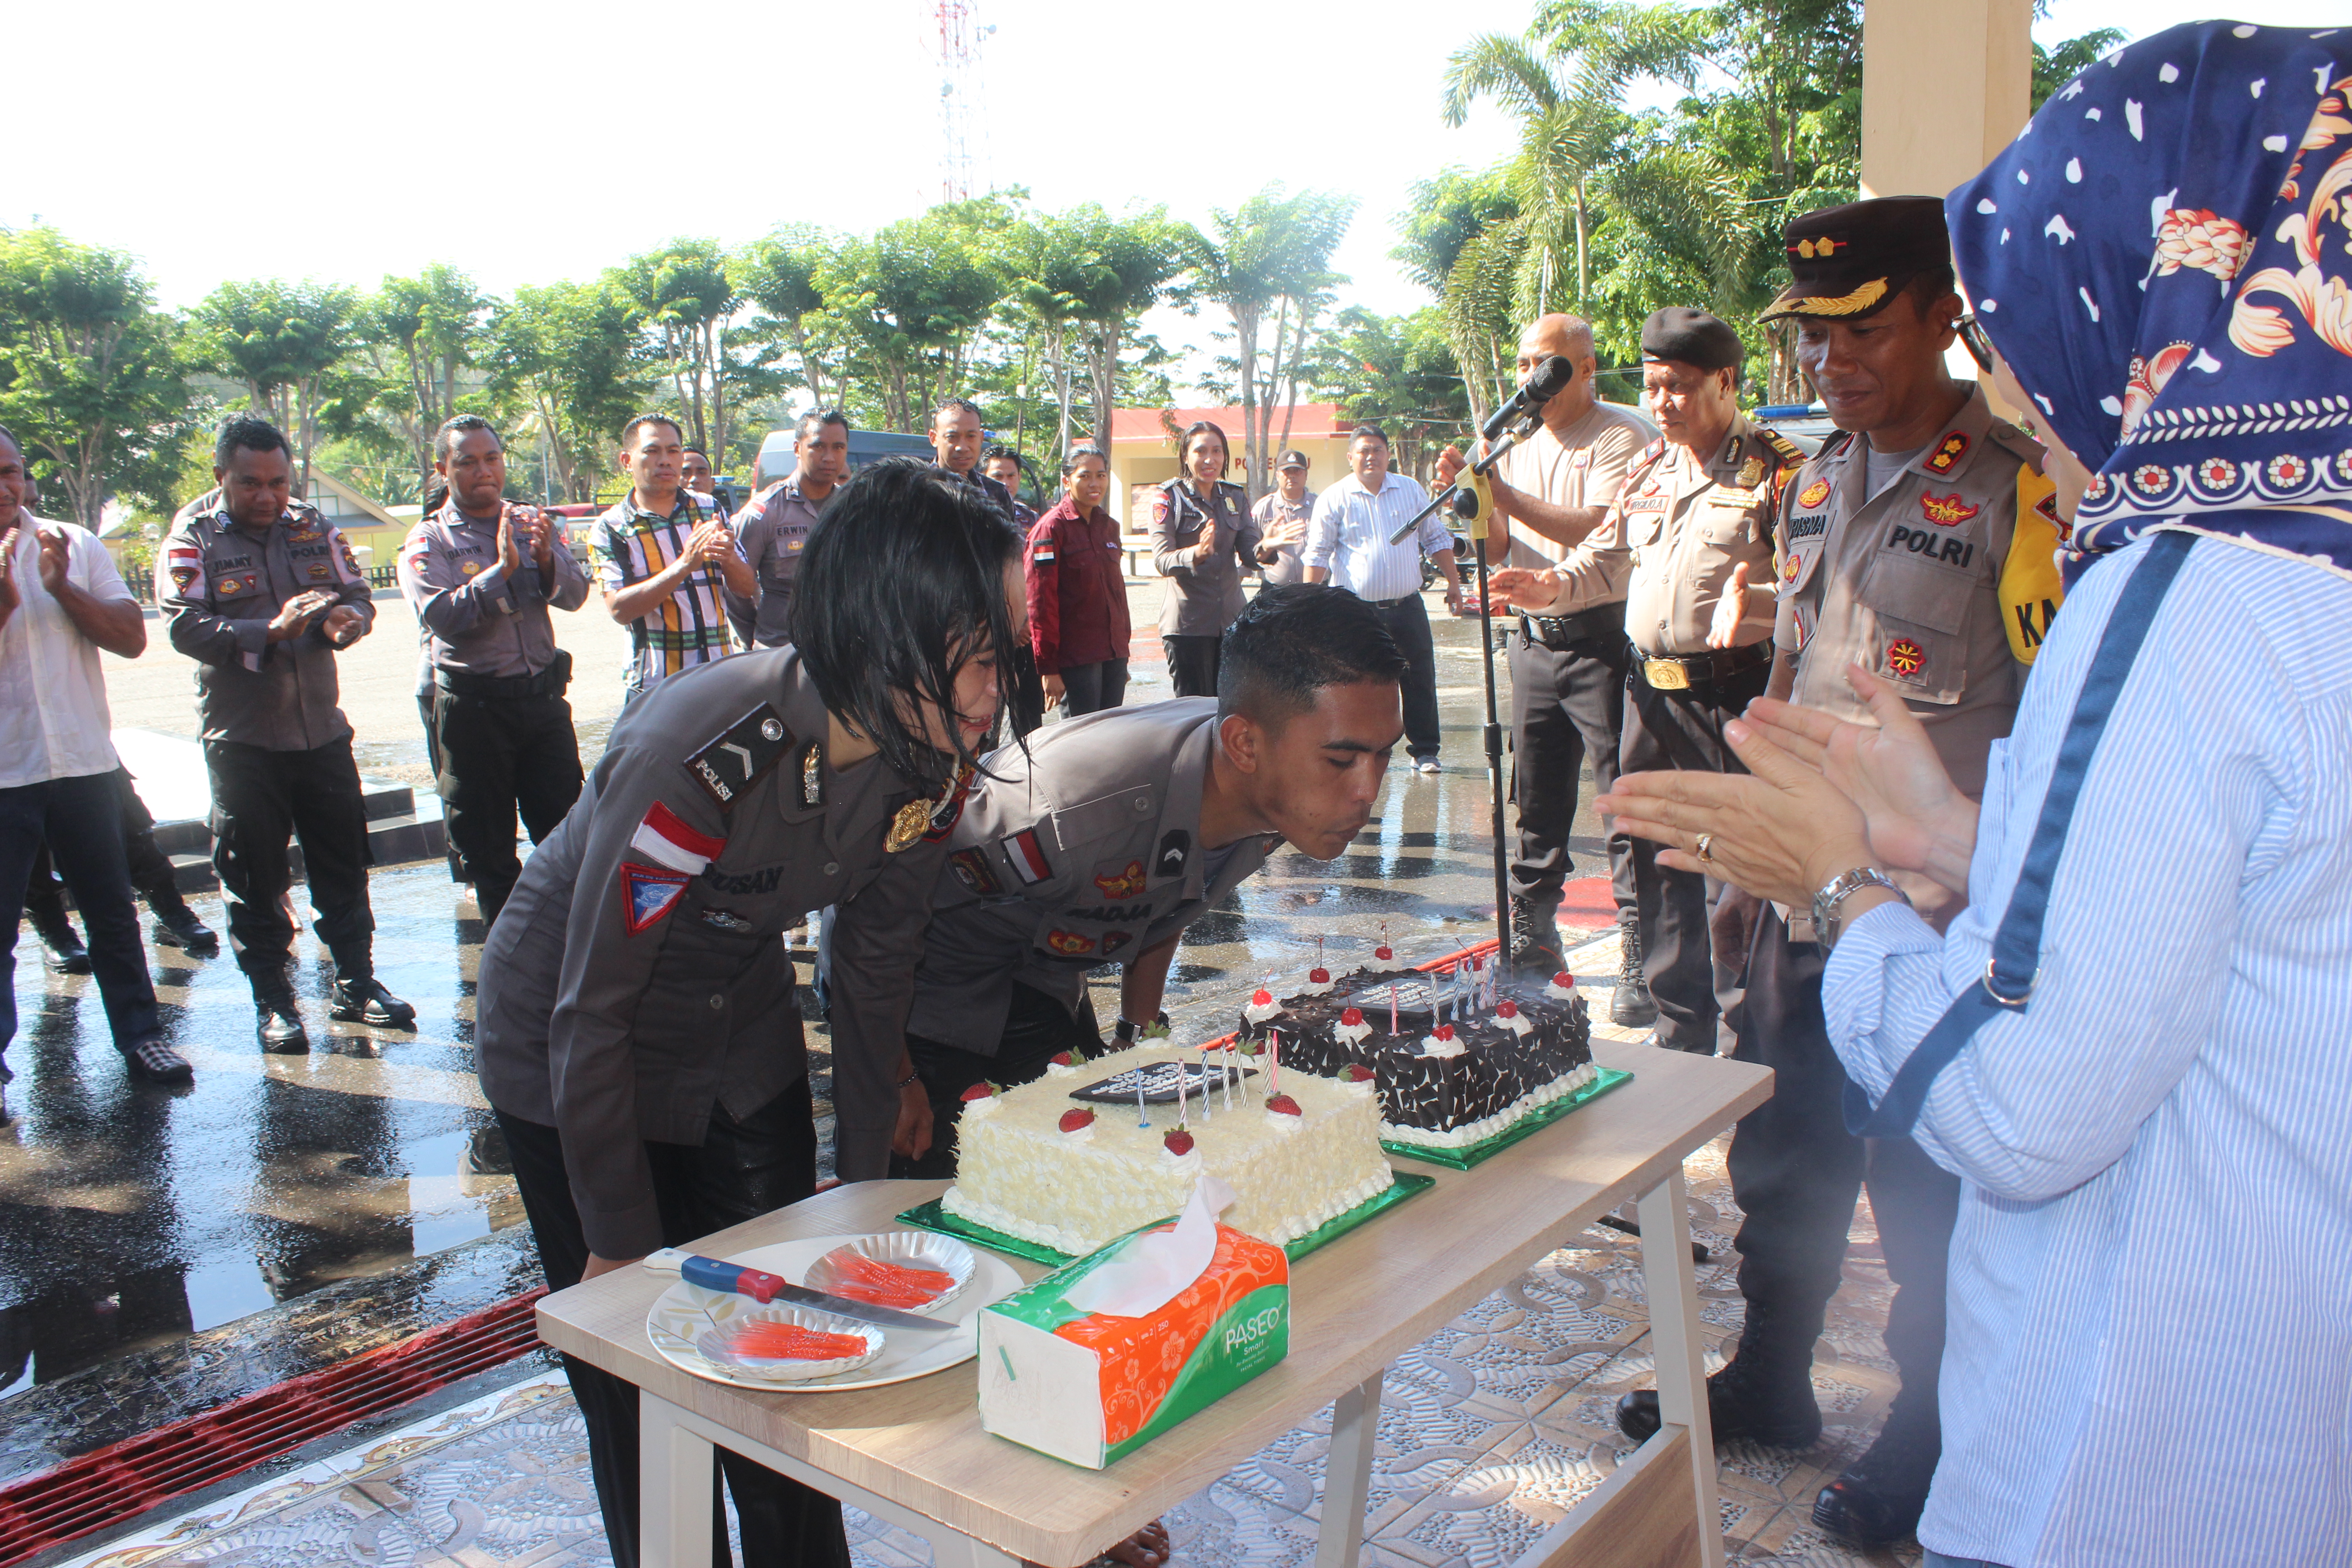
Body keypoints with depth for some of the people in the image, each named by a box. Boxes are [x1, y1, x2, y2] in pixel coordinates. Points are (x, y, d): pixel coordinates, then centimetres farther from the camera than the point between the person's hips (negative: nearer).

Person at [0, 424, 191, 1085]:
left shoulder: (75, 546, 3)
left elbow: (132, 639, -4)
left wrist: (62, 585, -15)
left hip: (82, 764, 2)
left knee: (113, 913, 12)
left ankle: (139, 1035, 24)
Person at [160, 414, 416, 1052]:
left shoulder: (313, 527, 7)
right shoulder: (192, 538, -4)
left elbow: (358, 594, 8)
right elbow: (186, 626, -16)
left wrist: (345, 619, -16)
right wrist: (271, 631, -30)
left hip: (322, 729, 4)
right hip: (242, 739, -3)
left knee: (344, 864, 9)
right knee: (255, 878, 4)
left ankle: (356, 983, 21)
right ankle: (273, 1000, 16)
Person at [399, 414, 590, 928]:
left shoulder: (533, 524, 8)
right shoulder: (429, 541, -3)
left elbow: (574, 595, -3)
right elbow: (443, 616, -18)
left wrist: (545, 559, -22)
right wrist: (502, 568, -25)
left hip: (542, 696, 3)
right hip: (473, 707, -2)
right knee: (487, 846, 8)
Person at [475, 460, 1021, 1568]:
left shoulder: (928, 760, -18)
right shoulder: (703, 756, -36)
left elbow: (873, 977, -3)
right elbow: (590, 1020, -26)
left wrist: (864, 1193, 4)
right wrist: (622, 1246, -14)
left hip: (744, 1050, 5)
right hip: (572, 1057, -5)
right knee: (642, 1401, 5)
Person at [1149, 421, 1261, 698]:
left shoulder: (1235, 498, 11)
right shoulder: (1168, 497, -2)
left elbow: (1248, 555, 3)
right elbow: (1162, 560, -13)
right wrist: (1198, 553, -33)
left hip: (1232, 621, 4)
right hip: (1188, 623, -4)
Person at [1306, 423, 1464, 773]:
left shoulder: (1412, 490, 9)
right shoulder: (1334, 499, -1)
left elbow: (1436, 539, 17)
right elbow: (1318, 554, -1)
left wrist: (1453, 582, 13)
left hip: (1407, 606, 3)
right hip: (1357, 610, -2)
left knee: (1420, 680, 4)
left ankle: (1425, 751, 15)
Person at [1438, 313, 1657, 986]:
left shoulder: (1621, 436, -7)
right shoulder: (1520, 444, 15)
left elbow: (1600, 529, -20)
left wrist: (1506, 495, -20)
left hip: (1603, 639, -7)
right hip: (1535, 640, 7)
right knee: (1538, 801, 13)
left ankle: (1640, 959, -1)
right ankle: (1531, 937, 23)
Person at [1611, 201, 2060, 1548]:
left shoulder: (2020, 487, -12)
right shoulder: (1817, 481, 9)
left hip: (1939, 922, -6)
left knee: (1931, 1191, 9)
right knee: (1782, 1158, 19)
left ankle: (1932, 1437, 30)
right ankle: (1769, 1383, 39)